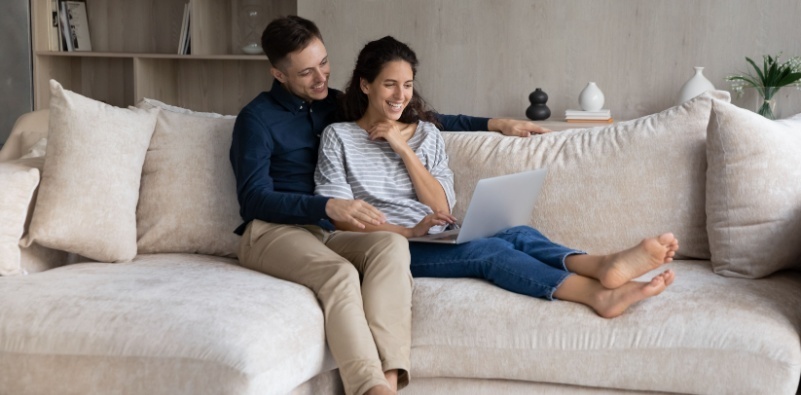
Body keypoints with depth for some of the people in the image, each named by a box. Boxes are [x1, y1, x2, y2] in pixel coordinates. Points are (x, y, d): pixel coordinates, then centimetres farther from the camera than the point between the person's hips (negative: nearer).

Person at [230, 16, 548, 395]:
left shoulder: (337, 105, 16)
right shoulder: (257, 118, 0)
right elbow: (254, 199, -11)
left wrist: (494, 123, 16)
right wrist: (329, 207, -25)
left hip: (324, 233, 5)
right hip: (272, 232, -4)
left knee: (392, 244, -28)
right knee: (339, 273, -36)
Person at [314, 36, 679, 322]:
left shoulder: (426, 133, 17)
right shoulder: (338, 137, 6)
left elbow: (441, 208, 6)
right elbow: (341, 218, -5)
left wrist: (403, 148, -3)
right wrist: (409, 232, -19)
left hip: (438, 241, 5)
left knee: (518, 235, -27)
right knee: (490, 250, -32)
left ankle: (604, 266, -57)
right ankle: (599, 293, -54)